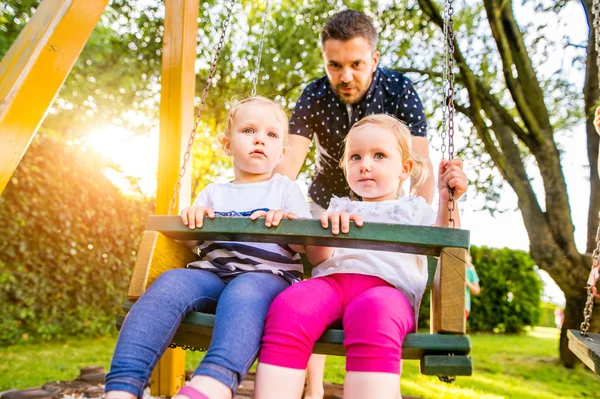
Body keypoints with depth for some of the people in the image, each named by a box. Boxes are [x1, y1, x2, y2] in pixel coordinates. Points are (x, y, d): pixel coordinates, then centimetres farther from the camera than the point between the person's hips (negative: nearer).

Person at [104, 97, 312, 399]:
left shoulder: (286, 190, 16)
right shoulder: (213, 193, 24)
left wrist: (288, 223, -15)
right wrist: (192, 218, -3)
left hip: (270, 276, -3)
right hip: (213, 273, 3)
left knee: (244, 291, -39)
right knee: (172, 281, -30)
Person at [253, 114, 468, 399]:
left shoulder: (415, 208, 30)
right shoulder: (340, 208, 33)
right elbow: (317, 258, 16)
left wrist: (448, 202, -1)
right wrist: (324, 229, -6)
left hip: (387, 285, -2)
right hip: (330, 278, 2)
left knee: (374, 311, -41)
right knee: (288, 307, -34)